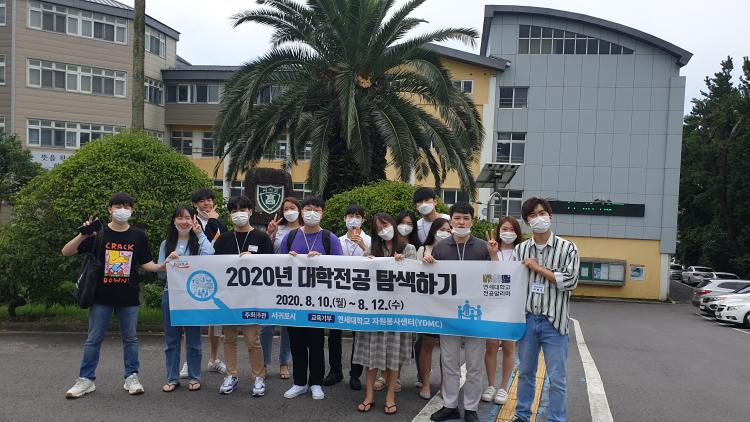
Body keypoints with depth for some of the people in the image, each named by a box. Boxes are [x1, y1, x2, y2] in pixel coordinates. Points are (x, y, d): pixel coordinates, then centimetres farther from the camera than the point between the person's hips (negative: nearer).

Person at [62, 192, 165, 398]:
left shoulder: (138, 235, 2)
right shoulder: (98, 233, -3)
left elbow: (146, 263, 7)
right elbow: (66, 252, -5)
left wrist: (161, 266, -13)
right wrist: (82, 235, -22)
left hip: (128, 296, 1)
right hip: (102, 296, -1)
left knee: (130, 338, 9)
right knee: (93, 339, 7)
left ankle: (131, 377, 21)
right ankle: (86, 379, 19)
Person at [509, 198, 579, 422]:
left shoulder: (567, 248, -3)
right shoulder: (520, 250, 5)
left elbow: (570, 281, -13)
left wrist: (538, 268, -12)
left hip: (554, 321, -3)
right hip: (528, 319, 3)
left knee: (557, 379, 5)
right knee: (525, 372, 17)